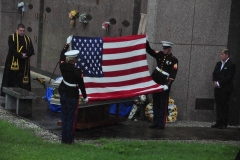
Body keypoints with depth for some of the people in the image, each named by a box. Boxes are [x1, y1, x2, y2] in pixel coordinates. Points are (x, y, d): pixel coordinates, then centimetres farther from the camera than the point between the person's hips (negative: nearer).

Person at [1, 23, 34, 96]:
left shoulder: (28, 39, 11)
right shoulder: (12, 37, -1)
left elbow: (32, 50, 4)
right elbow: (12, 49, -11)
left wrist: (26, 55, -15)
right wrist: (21, 55, -18)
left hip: (24, 63, 3)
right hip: (13, 62, -3)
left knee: (22, 80, 1)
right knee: (12, 79, -1)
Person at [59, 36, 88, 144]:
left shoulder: (63, 66, -6)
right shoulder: (77, 71, -20)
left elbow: (62, 55, 13)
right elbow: (81, 85, -12)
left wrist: (67, 44, 24)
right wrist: (85, 97, 1)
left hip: (63, 94, 6)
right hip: (72, 96, -6)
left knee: (64, 117, 14)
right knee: (71, 118, 3)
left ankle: (64, 138, 19)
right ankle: (69, 139, 7)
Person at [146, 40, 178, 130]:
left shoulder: (174, 60, -7)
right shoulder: (160, 55, 8)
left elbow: (173, 74, -12)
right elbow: (149, 51, 8)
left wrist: (167, 85, -20)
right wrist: (146, 42, -8)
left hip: (164, 85, -6)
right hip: (156, 83, 6)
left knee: (163, 105, -1)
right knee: (155, 104, 10)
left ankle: (161, 124, 2)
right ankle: (155, 123, 17)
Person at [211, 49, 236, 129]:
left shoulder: (231, 65, -7)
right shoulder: (218, 64, 15)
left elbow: (229, 77, -14)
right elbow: (214, 74, 15)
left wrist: (219, 83, -15)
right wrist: (215, 82, -3)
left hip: (225, 89, -7)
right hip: (217, 88, 7)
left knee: (224, 106, -4)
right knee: (218, 105, 7)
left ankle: (224, 124, 0)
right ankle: (219, 122, 13)